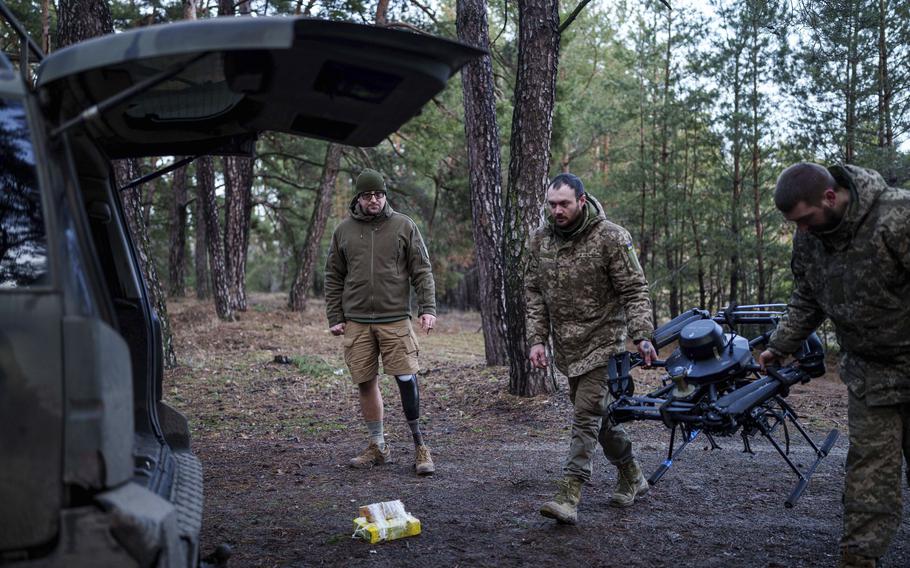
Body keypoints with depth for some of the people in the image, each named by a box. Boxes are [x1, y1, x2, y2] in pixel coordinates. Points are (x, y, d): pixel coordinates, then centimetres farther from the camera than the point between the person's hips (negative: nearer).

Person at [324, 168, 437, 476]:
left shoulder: (404, 226, 3)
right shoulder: (344, 230, 8)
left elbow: (422, 271, 2)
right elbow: (334, 278, 11)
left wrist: (428, 308, -9)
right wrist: (335, 318, 4)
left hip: (395, 319, -2)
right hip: (357, 322, 2)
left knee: (407, 380, -7)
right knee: (366, 383, 6)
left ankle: (420, 445, 6)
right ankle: (378, 446, 20)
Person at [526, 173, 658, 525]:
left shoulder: (611, 238, -14)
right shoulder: (541, 238, 2)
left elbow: (635, 290, -12)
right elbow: (534, 293, 8)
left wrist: (642, 336, -23)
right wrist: (537, 339, 1)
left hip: (602, 342, -6)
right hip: (567, 346, 6)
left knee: (587, 414, -11)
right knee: (598, 412, 15)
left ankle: (568, 496, -11)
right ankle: (632, 478, 33)